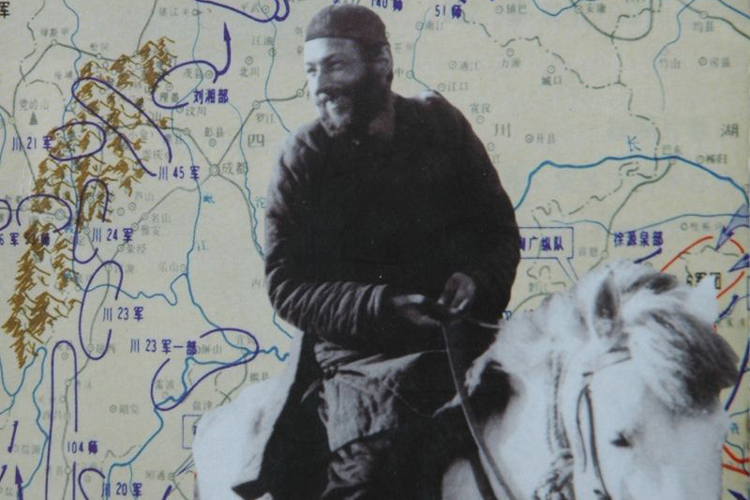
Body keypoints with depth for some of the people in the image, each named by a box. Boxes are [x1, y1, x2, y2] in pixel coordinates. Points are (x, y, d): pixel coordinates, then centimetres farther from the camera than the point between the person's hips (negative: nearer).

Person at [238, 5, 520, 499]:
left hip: (455, 330, 3)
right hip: (359, 345, -3)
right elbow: (286, 285, -4)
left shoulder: (440, 124, 7)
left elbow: (500, 229, 14)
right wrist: (378, 305, -19)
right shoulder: (303, 158, 1)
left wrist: (477, 278, -8)